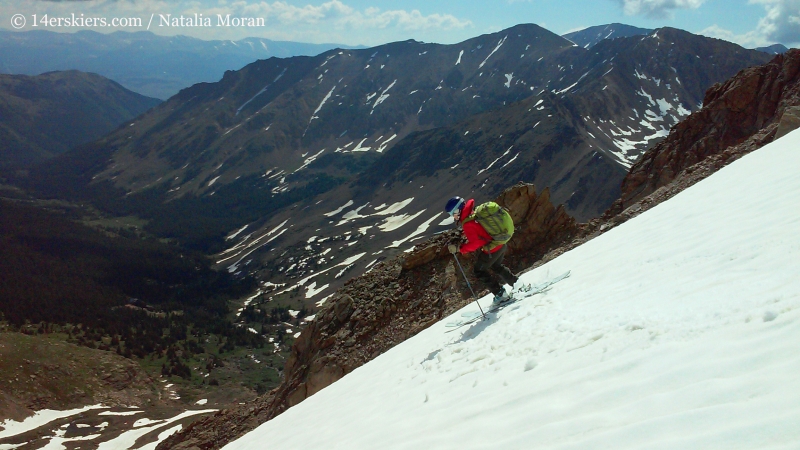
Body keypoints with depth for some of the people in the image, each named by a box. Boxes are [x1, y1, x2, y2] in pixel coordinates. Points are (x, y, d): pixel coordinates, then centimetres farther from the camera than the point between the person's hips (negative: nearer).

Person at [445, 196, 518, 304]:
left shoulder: (467, 223, -21)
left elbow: (475, 243, -25)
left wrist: (459, 249, -22)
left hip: (491, 249, -9)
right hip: (501, 244, 9)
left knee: (479, 270, 12)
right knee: (496, 267, 32)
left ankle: (501, 294, 12)